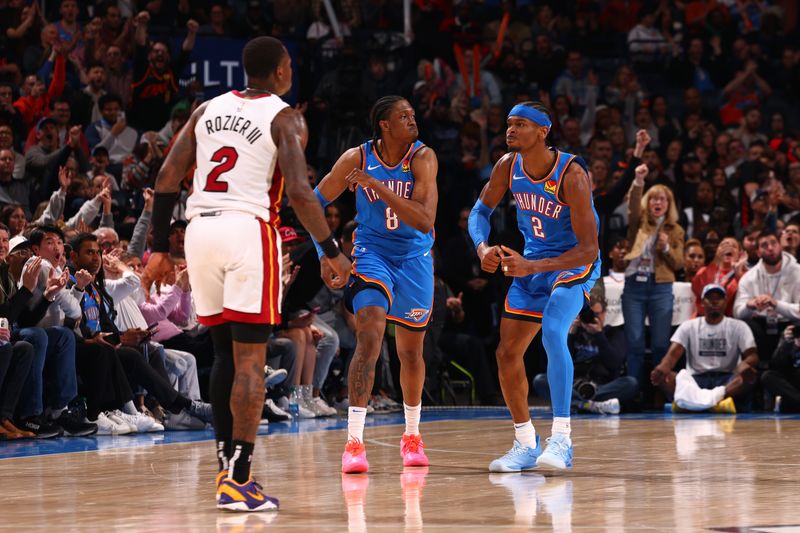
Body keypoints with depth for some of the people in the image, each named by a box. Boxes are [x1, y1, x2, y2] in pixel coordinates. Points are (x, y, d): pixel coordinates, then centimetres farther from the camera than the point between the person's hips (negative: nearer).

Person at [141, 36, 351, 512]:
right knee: (250, 357, -3)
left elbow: (167, 180, 10)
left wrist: (160, 249, 14)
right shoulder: (285, 118, 1)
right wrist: (331, 252, -2)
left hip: (200, 228, 5)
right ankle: (238, 481, -8)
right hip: (249, 229, -5)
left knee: (225, 351, 17)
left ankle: (227, 465, 17)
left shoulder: (208, 110, 16)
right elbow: (299, 192, -11)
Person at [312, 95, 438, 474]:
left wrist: (377, 186, -35)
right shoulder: (357, 158, -14)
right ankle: (354, 442, -26)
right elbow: (314, 203, 0)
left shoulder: (422, 158, -16)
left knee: (411, 350, 13)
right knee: (369, 335, -23)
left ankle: (412, 436, 36)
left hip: (414, 258, 2)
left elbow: (425, 221, -28)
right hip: (372, 254, -2)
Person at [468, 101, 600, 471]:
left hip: (574, 265, -7)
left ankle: (561, 441, -34)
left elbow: (589, 249, -28)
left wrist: (533, 267, -38)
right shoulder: (508, 166, -9)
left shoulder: (571, 175, -27)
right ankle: (525, 446, 23)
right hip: (531, 263, 7)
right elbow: (481, 211, 7)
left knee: (552, 333, -32)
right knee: (507, 353, 6)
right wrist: (482, 247, -16)